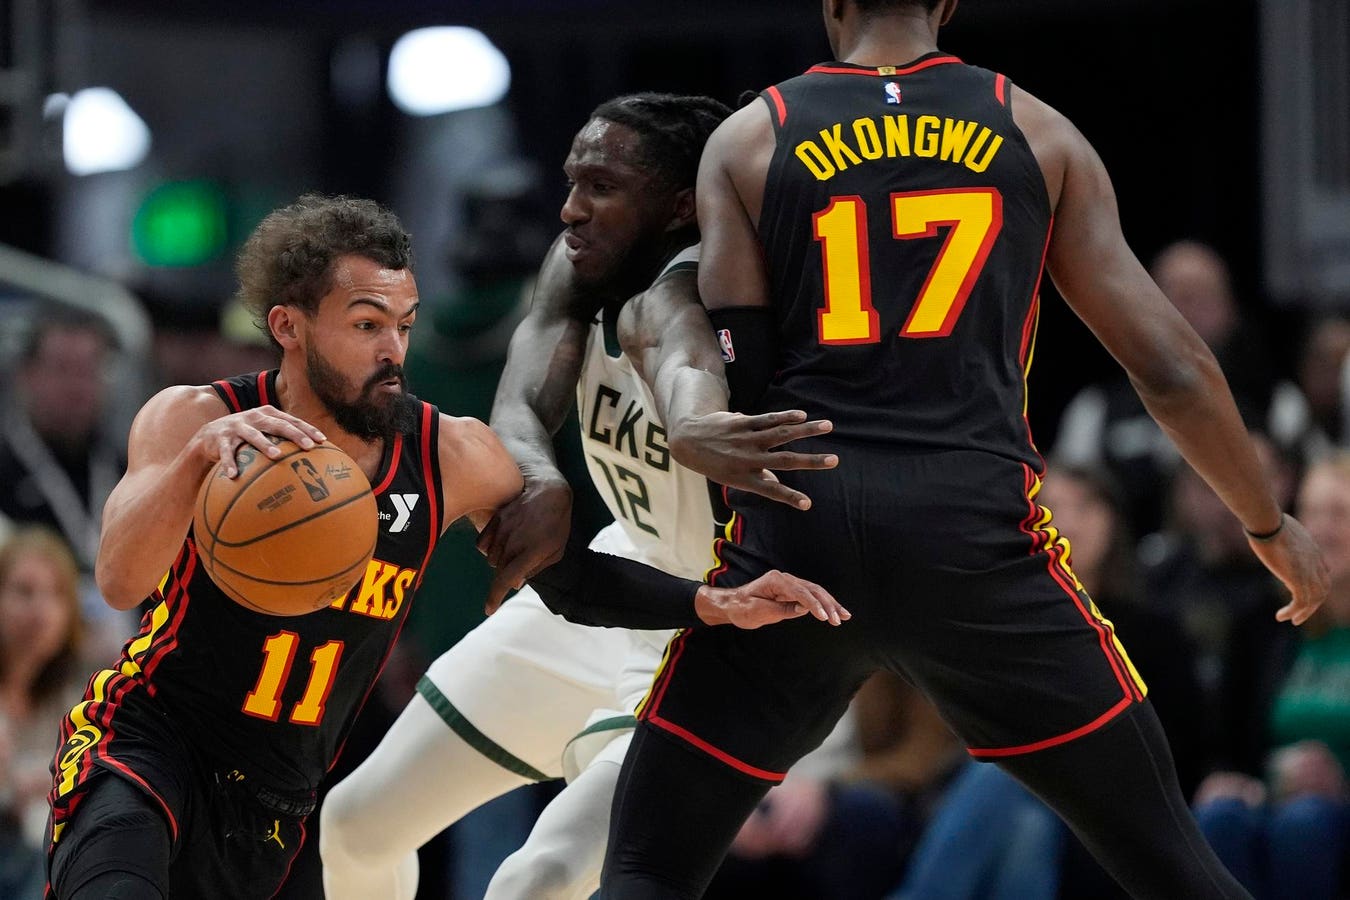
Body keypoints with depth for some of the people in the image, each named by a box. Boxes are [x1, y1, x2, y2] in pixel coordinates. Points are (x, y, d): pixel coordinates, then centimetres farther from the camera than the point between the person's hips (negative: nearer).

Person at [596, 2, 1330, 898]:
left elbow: (724, 362, -5)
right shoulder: (1037, 134, 12)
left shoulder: (746, 143, 11)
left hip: (796, 530, 0)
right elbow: (1173, 370, 13)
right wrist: (1271, 524, 22)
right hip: (977, 531, 0)